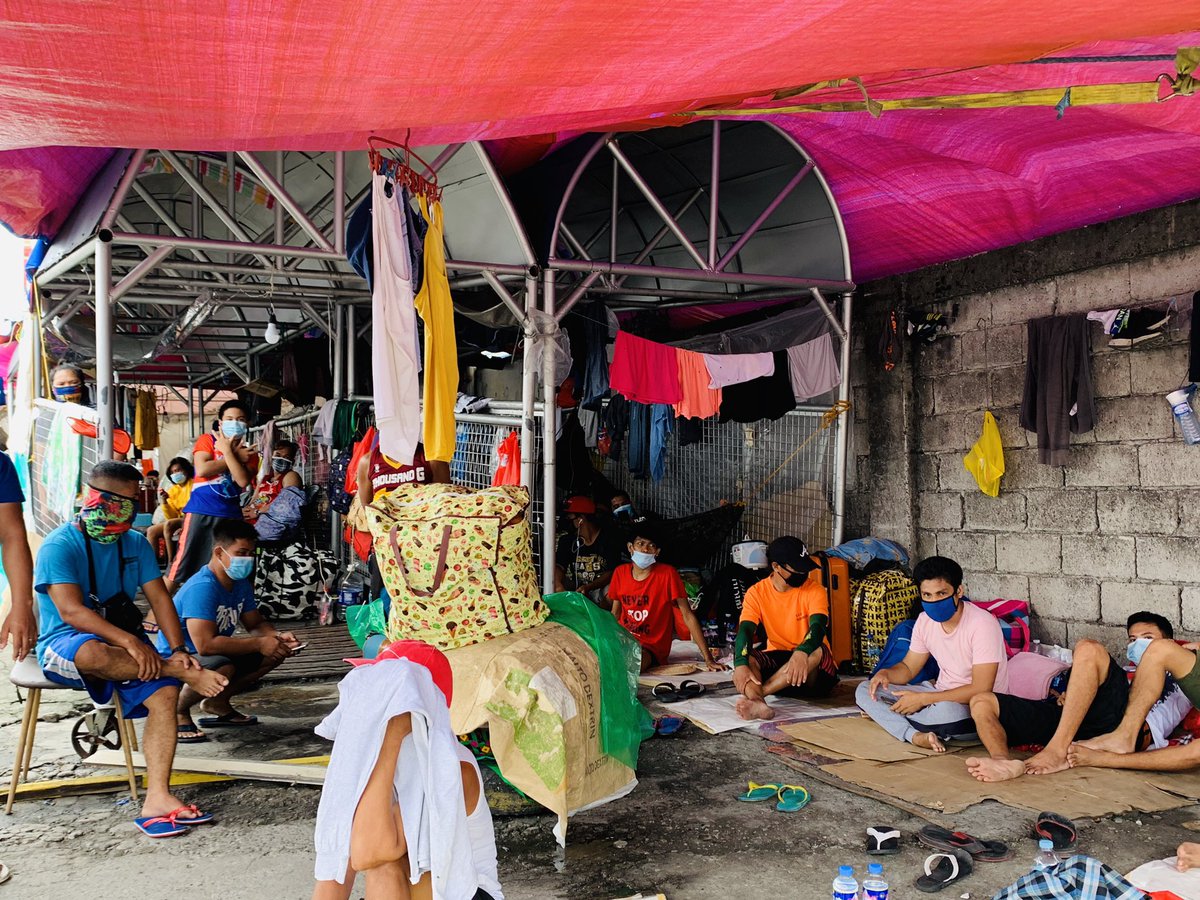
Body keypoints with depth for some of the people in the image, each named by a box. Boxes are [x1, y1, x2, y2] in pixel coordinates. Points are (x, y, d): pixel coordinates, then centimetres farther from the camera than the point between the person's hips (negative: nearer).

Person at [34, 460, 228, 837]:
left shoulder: (136, 544, 7)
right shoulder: (59, 545, -12)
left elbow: (159, 598, 2)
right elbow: (71, 611, -23)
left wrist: (178, 648, -15)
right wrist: (129, 641, -36)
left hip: (123, 644, 5)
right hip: (64, 644, -5)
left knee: (164, 691, -21)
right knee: (91, 651, -41)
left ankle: (157, 798, -23)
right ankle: (180, 671, -23)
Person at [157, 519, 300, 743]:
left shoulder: (241, 584, 2)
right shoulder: (202, 587, -27)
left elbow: (256, 624, 10)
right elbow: (205, 644, -35)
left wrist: (277, 637, -13)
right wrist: (259, 643, -30)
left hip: (217, 656, 9)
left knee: (274, 653, 1)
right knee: (222, 668, -38)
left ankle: (218, 703, 15)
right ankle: (177, 711, -8)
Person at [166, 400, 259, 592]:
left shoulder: (249, 453, 8)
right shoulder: (207, 440, 3)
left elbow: (243, 481, -11)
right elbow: (202, 470, -15)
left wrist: (228, 451, -10)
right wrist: (235, 457, -9)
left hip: (230, 515, 3)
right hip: (200, 511, -3)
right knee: (183, 561, -1)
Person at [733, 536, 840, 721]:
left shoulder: (814, 590, -10)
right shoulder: (757, 593, -5)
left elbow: (818, 626, -27)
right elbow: (745, 631, -19)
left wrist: (801, 653, -50)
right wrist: (741, 665, -40)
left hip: (814, 669, -2)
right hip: (777, 659, 2)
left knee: (816, 650, -36)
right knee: (742, 652, -26)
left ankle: (755, 694, -41)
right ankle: (757, 703, -55)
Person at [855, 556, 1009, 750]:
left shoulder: (982, 624, -22)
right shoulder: (925, 620, 1)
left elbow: (981, 690, -25)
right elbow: (908, 667, 12)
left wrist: (923, 699, -25)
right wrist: (885, 673, -13)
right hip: (940, 695, 7)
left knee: (946, 709, -43)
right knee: (865, 690, -5)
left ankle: (882, 714, -14)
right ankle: (916, 736, -27)